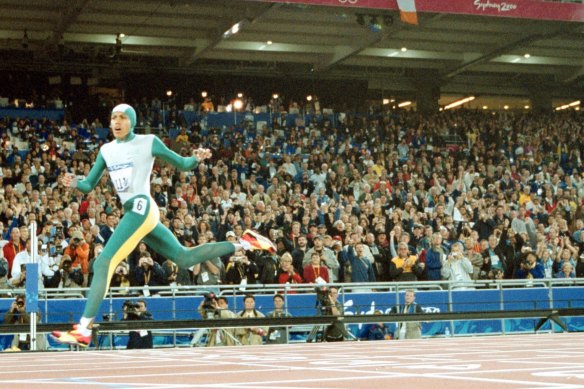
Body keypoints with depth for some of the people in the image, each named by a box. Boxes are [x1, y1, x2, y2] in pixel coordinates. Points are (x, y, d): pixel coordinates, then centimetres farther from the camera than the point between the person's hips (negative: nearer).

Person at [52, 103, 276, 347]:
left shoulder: (148, 142, 0)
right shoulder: (107, 150, 16)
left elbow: (182, 165, 7)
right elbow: (88, 185, 16)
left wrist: (197, 159, -15)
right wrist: (74, 183, -7)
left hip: (140, 208, -8)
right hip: (132, 212, 8)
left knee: (103, 263, -17)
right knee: (184, 258, 14)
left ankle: (83, 330, -19)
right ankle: (242, 244, 26)